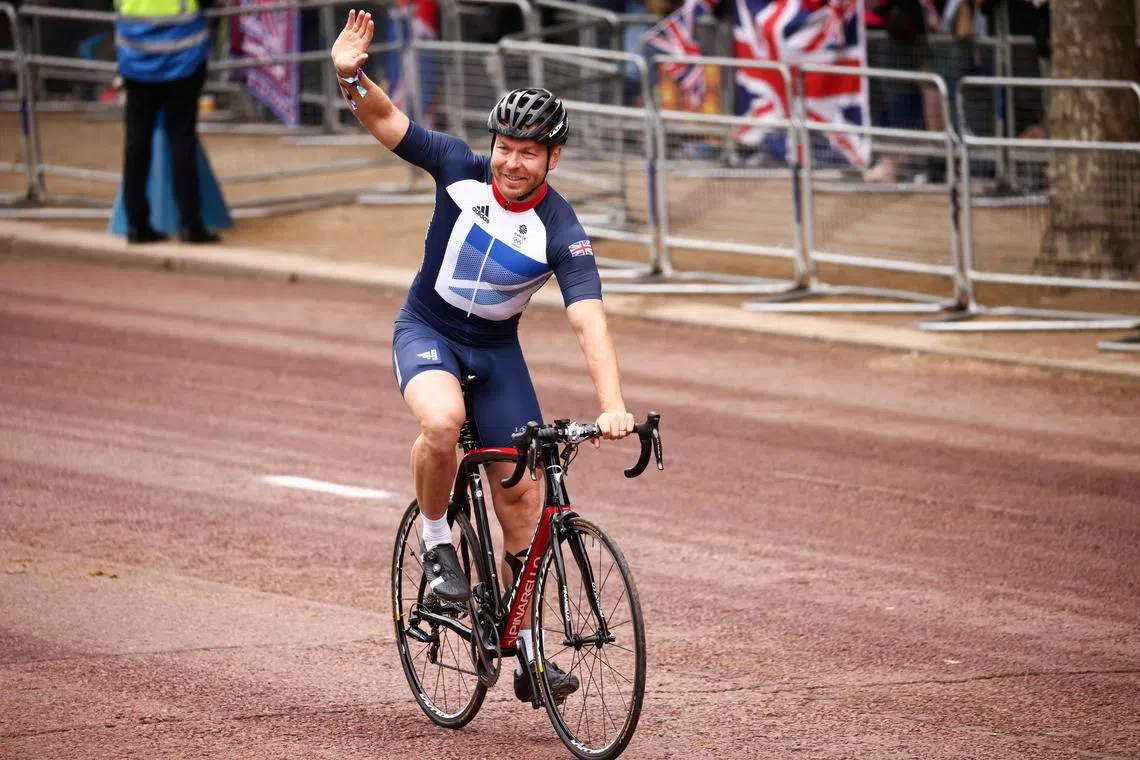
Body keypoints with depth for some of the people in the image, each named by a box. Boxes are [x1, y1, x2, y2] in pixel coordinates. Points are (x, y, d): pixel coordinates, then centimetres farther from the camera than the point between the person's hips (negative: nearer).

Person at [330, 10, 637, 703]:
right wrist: (352, 75, -37)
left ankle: (526, 651, 10)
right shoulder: (461, 169, -16)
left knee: (521, 492, -1)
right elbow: (384, 119, -15)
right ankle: (437, 543, -8)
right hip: (427, 332, -1)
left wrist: (614, 405, -42)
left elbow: (589, 319, -29)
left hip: (496, 348, 1)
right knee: (442, 422, -35)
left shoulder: (560, 231, -20)